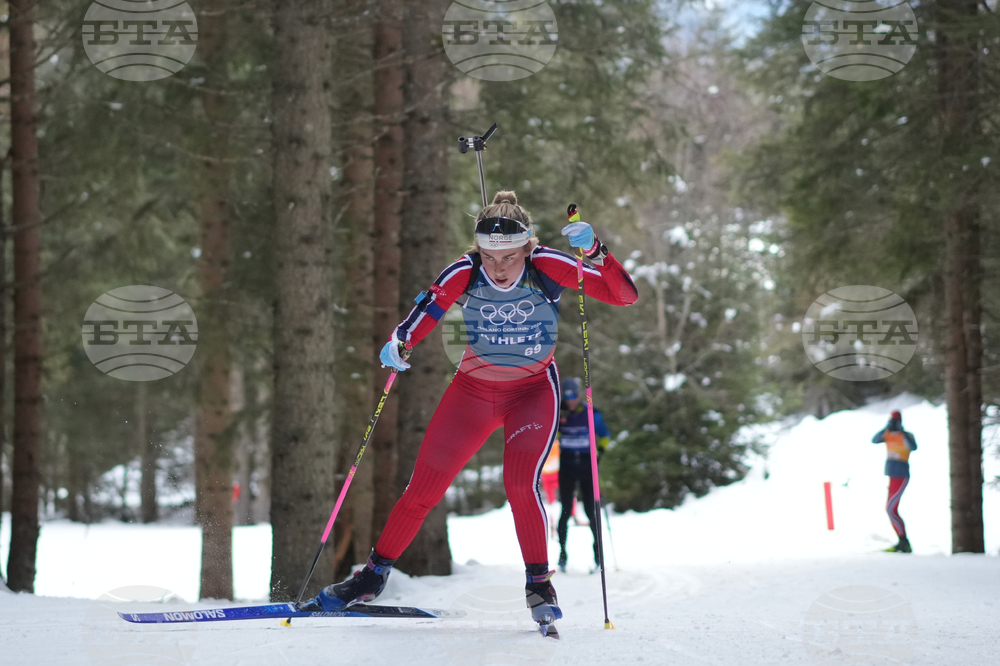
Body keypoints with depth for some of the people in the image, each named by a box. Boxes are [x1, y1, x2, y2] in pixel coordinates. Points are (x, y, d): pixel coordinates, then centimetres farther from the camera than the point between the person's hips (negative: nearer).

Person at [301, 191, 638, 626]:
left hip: (533, 390, -2)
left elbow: (626, 295, -26)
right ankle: (373, 576, 19)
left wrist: (594, 251, -41)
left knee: (520, 483, -25)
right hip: (473, 389, 2)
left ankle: (539, 583, -7)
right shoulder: (464, 274, -19)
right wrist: (399, 344, -33)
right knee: (423, 488, 2)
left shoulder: (547, 267, -22)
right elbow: (426, 311, -11)